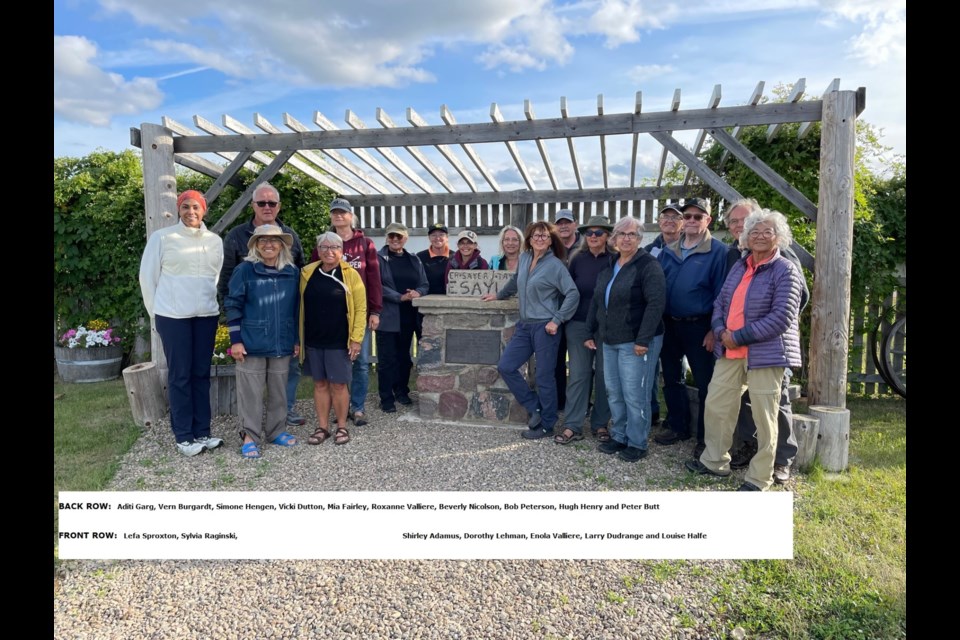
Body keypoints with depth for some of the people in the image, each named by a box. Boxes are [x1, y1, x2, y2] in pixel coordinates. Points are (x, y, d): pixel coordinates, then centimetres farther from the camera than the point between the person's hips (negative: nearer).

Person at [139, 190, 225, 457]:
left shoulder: (215, 241, 6)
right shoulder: (162, 237, -2)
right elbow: (147, 277, 1)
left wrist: (212, 303, 9)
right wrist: (156, 313, 2)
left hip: (206, 315, 3)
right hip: (173, 315, -3)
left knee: (201, 373, 8)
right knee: (179, 375, 2)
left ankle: (202, 432, 18)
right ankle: (184, 436, 11)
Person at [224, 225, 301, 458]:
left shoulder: (292, 272, 4)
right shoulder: (244, 270, -6)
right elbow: (233, 306, -5)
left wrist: (297, 340, 10)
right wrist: (236, 340, -9)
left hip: (282, 343, 4)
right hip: (251, 343, -3)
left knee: (278, 390, 13)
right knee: (251, 391, 4)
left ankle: (276, 431, 28)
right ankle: (250, 436, 16)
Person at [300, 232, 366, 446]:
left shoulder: (350, 274, -5)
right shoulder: (307, 273, 4)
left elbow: (360, 308, -6)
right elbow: (301, 307, 9)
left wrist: (356, 338, -11)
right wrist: (298, 338, 6)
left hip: (339, 341, -3)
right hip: (313, 341, 3)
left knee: (338, 385, 3)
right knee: (320, 384, 11)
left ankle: (342, 427, 18)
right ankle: (322, 427, 23)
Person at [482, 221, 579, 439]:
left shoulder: (555, 265, -10)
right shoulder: (524, 258, 9)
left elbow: (573, 294, -15)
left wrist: (557, 320, -18)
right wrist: (499, 295, 37)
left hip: (545, 327, -7)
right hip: (525, 325, 7)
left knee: (544, 377, 2)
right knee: (505, 366, 2)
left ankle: (547, 425, 19)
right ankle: (535, 408, 17)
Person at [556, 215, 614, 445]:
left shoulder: (615, 260, -2)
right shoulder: (577, 259, 4)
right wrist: (565, 319, 1)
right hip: (579, 325, 1)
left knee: (604, 374, 7)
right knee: (578, 374, 2)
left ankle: (600, 424, 20)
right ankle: (573, 426, 7)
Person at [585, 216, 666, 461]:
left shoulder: (648, 265, -9)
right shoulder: (608, 267, 14)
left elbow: (656, 303, -18)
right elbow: (597, 302, 19)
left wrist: (643, 339, -22)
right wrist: (590, 332, 16)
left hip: (636, 341, -7)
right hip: (610, 340, 7)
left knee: (635, 394, -1)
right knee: (614, 392, 13)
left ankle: (637, 443, 13)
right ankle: (619, 436, 27)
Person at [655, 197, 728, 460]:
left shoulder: (717, 251, -7)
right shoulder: (668, 251, 9)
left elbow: (721, 294, -10)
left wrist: (714, 330, -15)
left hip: (699, 327, -5)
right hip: (669, 325, 6)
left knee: (705, 383, 4)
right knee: (671, 379, 14)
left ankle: (705, 438, 17)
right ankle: (679, 427, 31)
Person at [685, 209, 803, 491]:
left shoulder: (786, 271, -6)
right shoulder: (740, 266, 13)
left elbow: (781, 317, -15)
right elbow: (720, 302, 13)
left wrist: (739, 336, -16)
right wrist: (721, 332, -6)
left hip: (765, 353, -6)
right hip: (730, 351, 6)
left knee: (764, 416, 2)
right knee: (716, 404, 11)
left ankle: (759, 478, 16)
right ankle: (714, 461, 29)